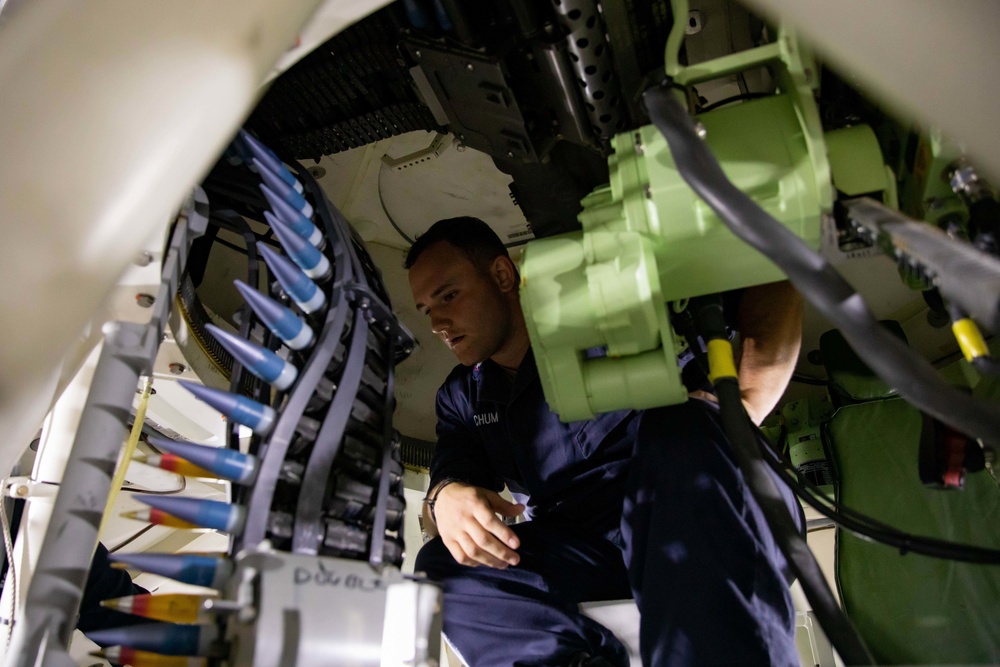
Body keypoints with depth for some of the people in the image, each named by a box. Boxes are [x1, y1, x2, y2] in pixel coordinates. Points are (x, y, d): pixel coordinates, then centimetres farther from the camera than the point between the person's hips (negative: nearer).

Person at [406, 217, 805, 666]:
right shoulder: (461, 395, 14)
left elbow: (773, 292, -4)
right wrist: (444, 498, -22)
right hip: (576, 557, 4)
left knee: (681, 427, -33)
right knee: (441, 564, -16)